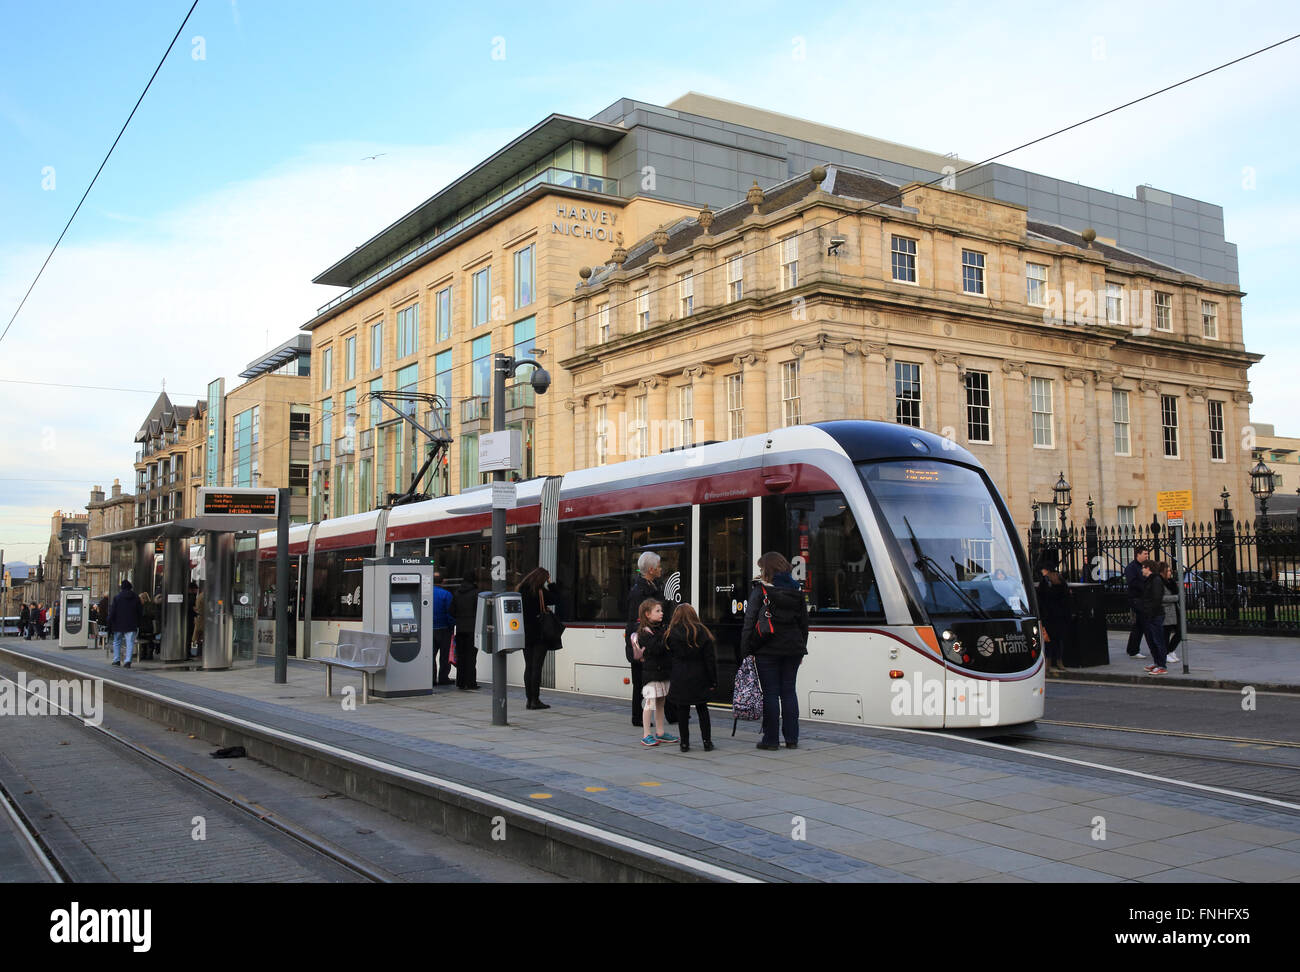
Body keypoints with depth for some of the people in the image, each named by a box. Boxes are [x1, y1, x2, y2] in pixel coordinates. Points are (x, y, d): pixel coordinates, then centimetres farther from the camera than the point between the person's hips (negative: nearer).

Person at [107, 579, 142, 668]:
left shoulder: (117, 597, -3)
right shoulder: (136, 598, 4)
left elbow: (112, 612, -4)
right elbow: (139, 612, 8)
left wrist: (110, 624, 1)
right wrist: (138, 624, 14)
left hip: (118, 625, -1)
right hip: (131, 625, 1)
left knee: (117, 642, 15)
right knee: (130, 643, -2)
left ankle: (116, 660, 18)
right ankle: (128, 660, -13)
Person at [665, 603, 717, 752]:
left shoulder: (670, 635, -3)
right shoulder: (702, 633, -3)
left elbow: (668, 659, 2)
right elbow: (710, 659, -2)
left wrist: (670, 679, 10)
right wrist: (713, 680, 3)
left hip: (680, 680, -1)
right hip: (699, 679, 1)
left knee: (682, 711, 6)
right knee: (702, 709, 12)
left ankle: (685, 743, 7)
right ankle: (707, 741, 10)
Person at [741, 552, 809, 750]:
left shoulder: (760, 591, -8)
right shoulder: (796, 591, 9)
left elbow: (749, 622, -10)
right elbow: (804, 622, 14)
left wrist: (746, 650, -7)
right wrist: (801, 648, 21)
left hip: (768, 650, -5)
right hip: (793, 649, 5)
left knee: (770, 693, 0)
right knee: (789, 691, 10)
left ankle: (771, 739, 3)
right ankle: (792, 739, 12)